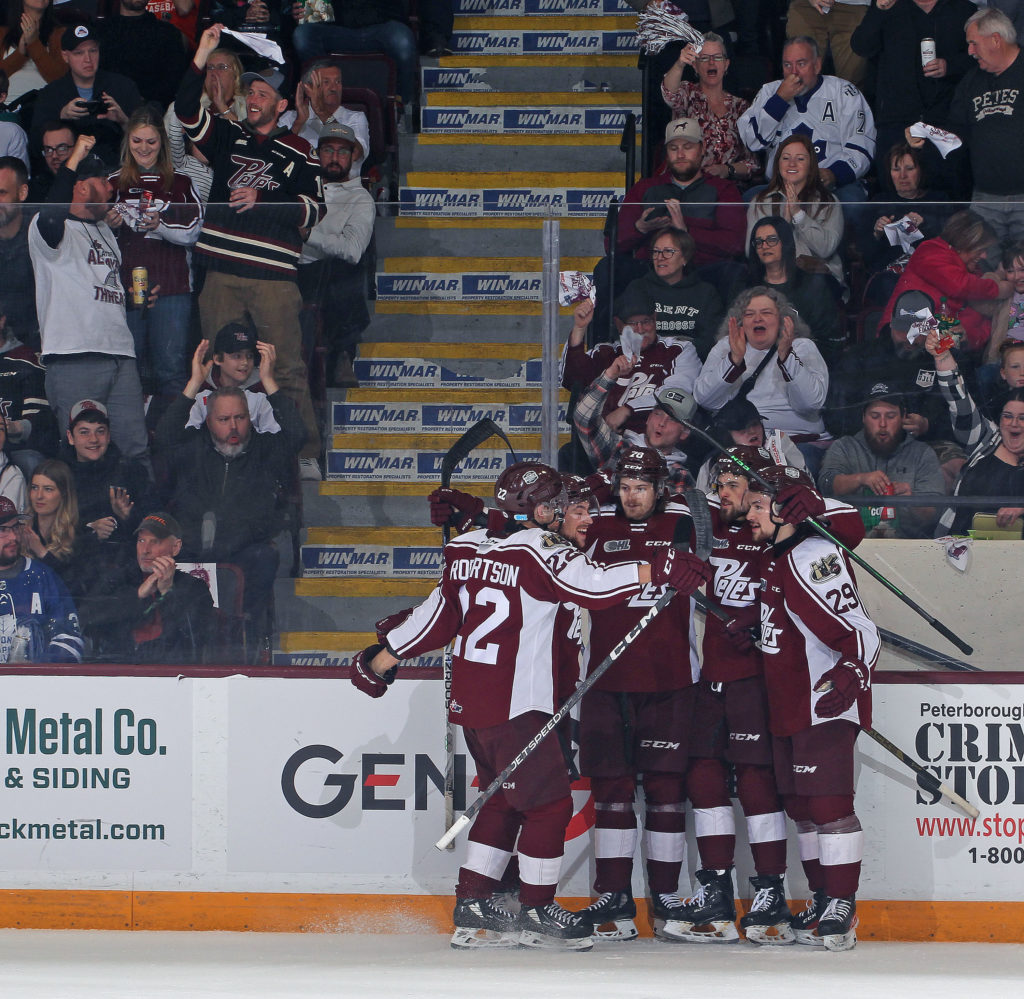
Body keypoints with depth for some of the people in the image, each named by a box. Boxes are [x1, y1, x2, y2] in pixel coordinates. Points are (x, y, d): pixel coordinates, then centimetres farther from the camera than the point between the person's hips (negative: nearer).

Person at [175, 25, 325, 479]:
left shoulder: (298, 152, 8)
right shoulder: (228, 138, 14)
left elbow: (314, 209, 3)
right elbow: (186, 110, 2)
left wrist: (261, 199, -8)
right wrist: (201, 58, -9)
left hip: (273, 275, -3)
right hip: (222, 273, 3)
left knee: (287, 368, -5)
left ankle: (306, 455, -1)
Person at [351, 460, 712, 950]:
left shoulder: (467, 549, 9)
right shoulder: (539, 549, -12)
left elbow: (439, 613, 14)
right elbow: (589, 584, -25)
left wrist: (382, 658, 23)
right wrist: (653, 570, -26)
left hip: (469, 702, 9)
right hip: (515, 706, -9)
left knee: (504, 800, 19)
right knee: (549, 803, 2)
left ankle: (473, 909, 19)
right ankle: (537, 912, 7)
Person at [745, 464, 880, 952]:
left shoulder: (813, 556, -17)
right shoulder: (774, 558, 14)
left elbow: (858, 632, -23)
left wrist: (850, 675, -36)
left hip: (827, 703, -10)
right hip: (789, 705, 10)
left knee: (827, 801, -13)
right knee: (800, 804, 11)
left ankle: (842, 908, -12)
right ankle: (822, 901, 19)